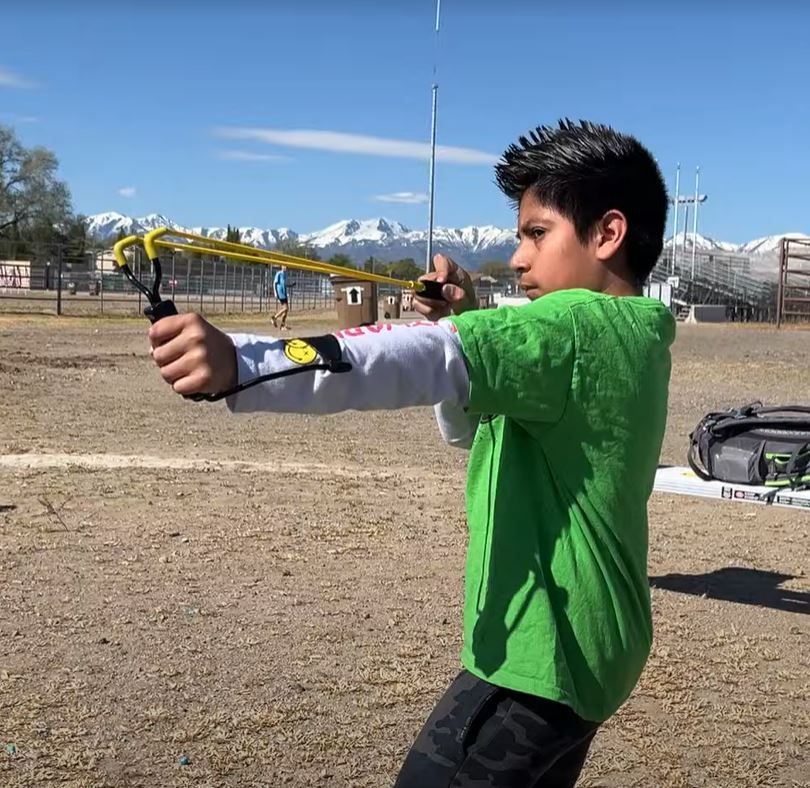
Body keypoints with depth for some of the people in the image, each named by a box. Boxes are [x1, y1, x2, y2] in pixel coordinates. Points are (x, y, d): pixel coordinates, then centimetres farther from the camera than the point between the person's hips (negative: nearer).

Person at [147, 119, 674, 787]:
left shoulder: (579, 329, -20)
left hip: (541, 657, -10)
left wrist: (239, 362, -47)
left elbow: (423, 360, -37)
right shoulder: (627, 339, 10)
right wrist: (464, 326, 0)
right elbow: (472, 427, 17)